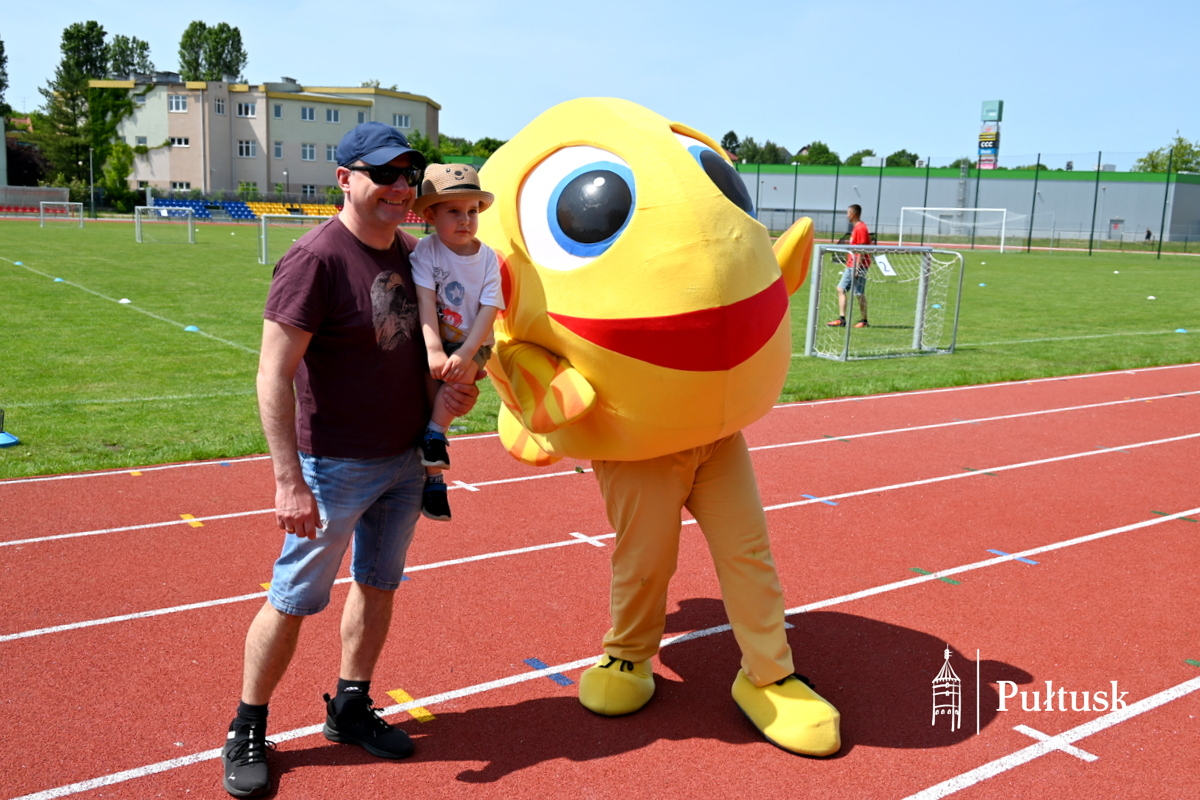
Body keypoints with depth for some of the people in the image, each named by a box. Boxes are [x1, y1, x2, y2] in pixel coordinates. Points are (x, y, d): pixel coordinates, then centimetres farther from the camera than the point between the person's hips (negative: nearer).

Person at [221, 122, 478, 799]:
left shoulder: (411, 253, 5)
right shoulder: (317, 259, -18)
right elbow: (275, 375, -20)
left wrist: (455, 389, -1)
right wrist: (289, 481, -24)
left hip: (406, 462, 7)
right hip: (335, 468, -7)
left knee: (379, 585, 17)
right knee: (294, 600, 4)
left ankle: (351, 709, 35)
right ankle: (248, 732, 23)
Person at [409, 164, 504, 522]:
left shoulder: (487, 258, -6)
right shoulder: (425, 251, -11)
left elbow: (488, 311, -13)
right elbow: (426, 302, -20)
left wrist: (466, 353, -27)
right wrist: (433, 350, -32)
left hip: (472, 344, 0)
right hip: (432, 340, 0)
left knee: (462, 370, -29)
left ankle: (434, 433, -15)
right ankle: (433, 474, -1)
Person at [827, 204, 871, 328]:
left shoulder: (861, 228, -13)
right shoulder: (856, 228, 15)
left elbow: (861, 250, -18)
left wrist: (857, 268, -21)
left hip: (857, 266, -10)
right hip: (850, 265, 10)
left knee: (859, 294, -3)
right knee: (841, 289, 5)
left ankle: (864, 321, 7)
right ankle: (841, 319, 3)